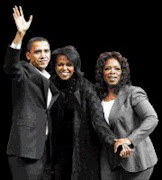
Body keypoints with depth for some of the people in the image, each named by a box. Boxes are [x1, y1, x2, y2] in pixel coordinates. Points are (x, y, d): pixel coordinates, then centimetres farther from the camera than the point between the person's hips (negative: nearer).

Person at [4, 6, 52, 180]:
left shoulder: (50, 80, 22)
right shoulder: (25, 72, -2)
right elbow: (10, 67, -25)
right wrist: (20, 35, -36)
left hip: (46, 149, 8)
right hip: (27, 147, -8)